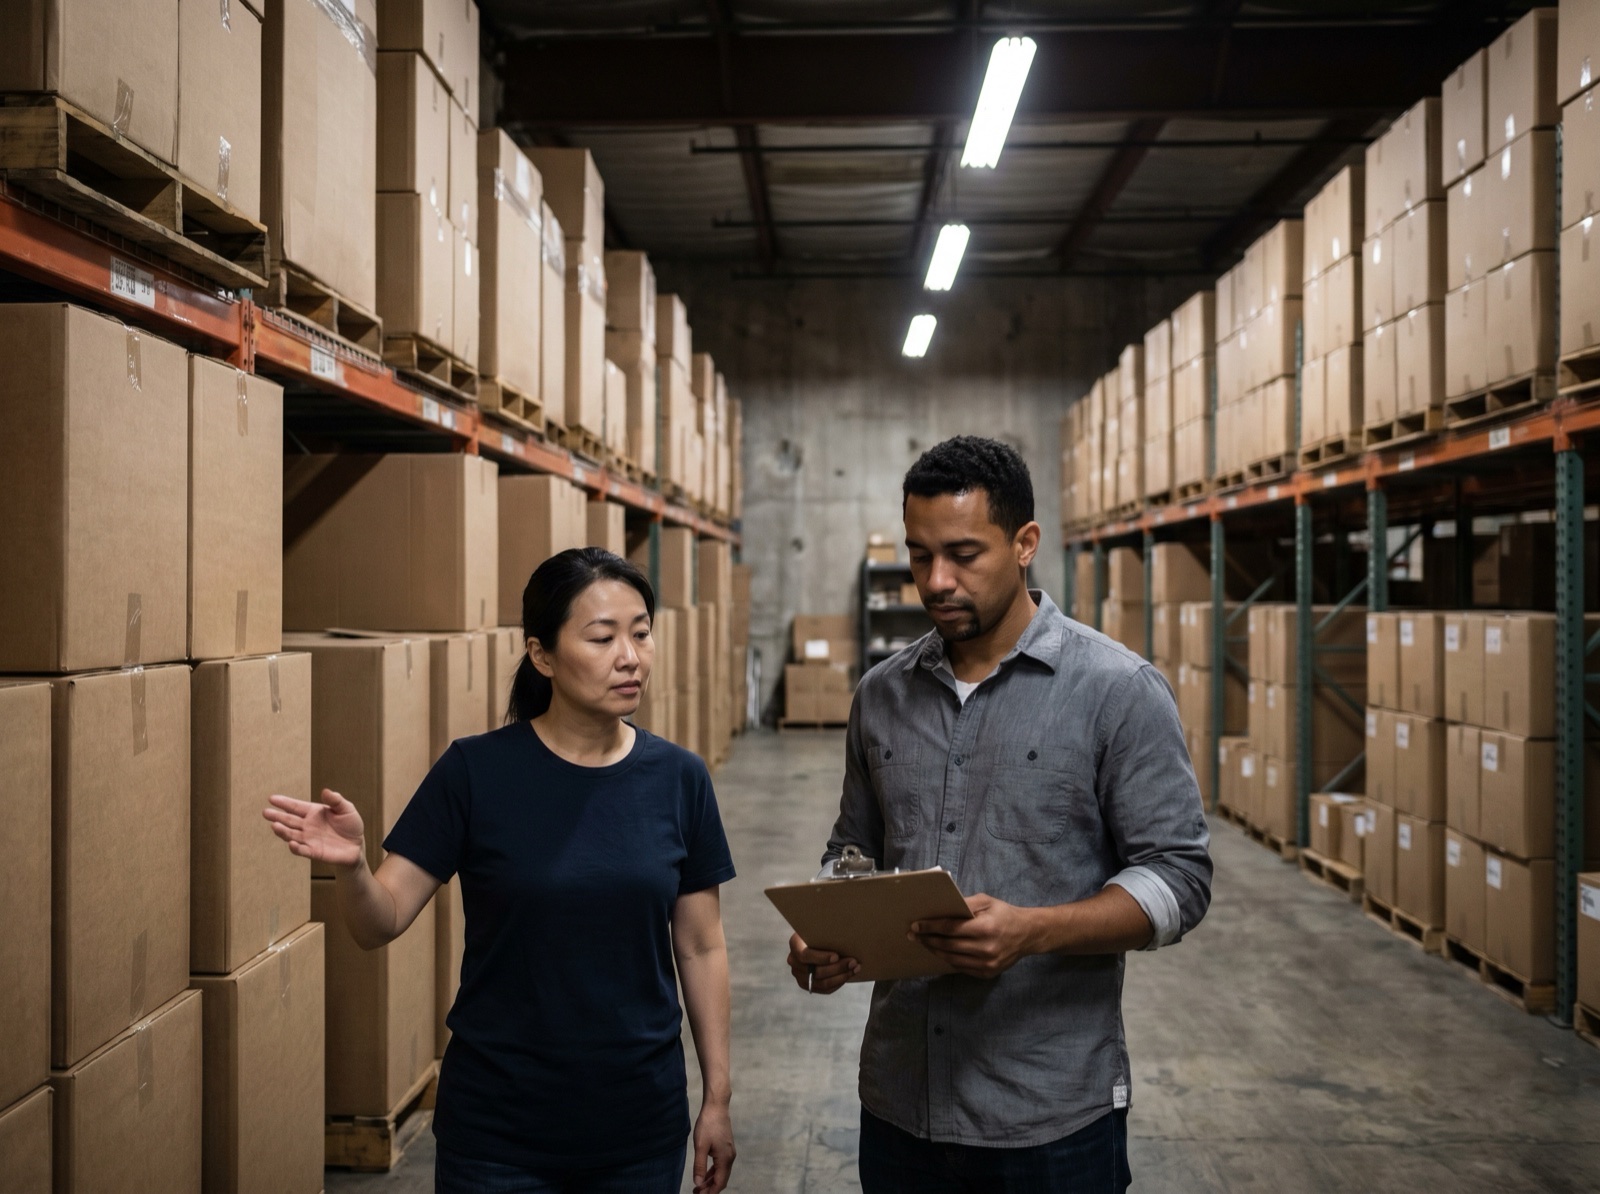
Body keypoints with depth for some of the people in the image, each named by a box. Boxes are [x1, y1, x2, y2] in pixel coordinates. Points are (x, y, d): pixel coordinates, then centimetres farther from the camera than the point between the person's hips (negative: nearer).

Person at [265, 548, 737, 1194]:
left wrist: (718, 1098, 4)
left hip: (640, 1123, 2)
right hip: (498, 1130, -2)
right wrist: (351, 864, -31)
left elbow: (700, 948, 3)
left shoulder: (678, 779, -4)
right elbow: (381, 923, -10)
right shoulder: (476, 771, -10)